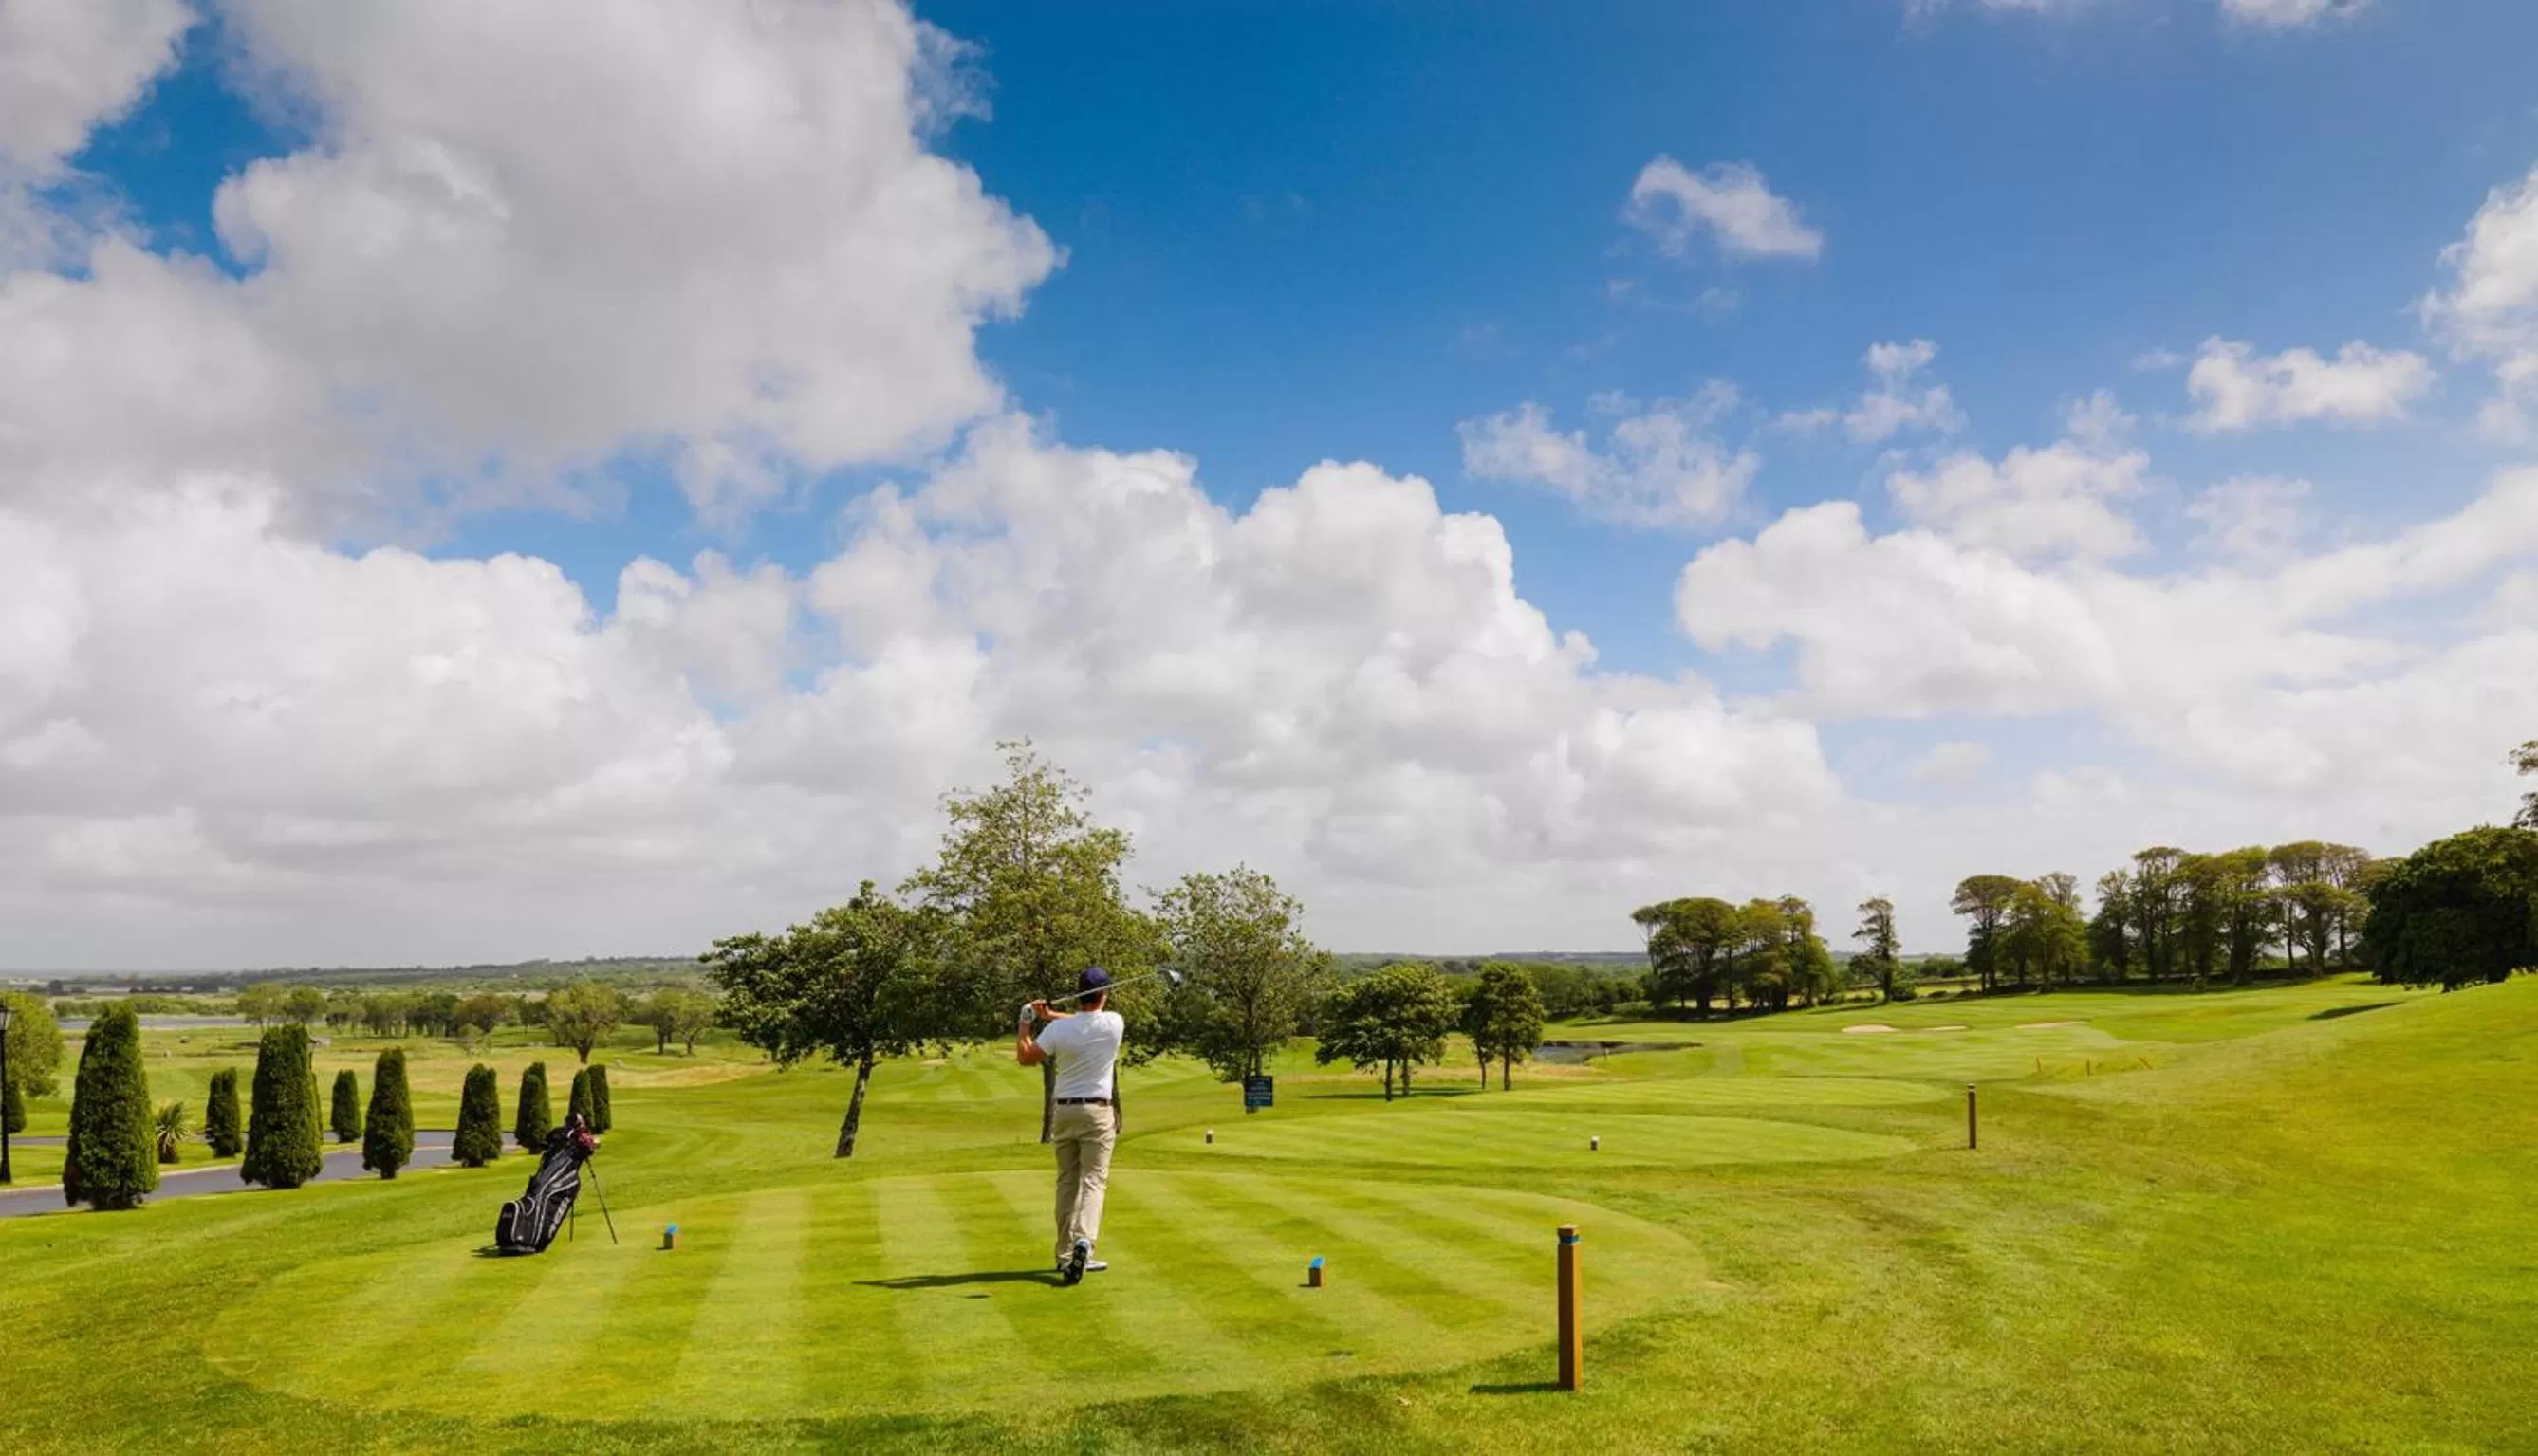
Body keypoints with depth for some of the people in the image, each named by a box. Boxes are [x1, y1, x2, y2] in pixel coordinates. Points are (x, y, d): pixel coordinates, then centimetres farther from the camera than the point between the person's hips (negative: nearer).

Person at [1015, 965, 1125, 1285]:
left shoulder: (1059, 1029, -9)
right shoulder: (1114, 1023, -8)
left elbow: (1025, 1057, 4)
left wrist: (1025, 1023, 15)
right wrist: (1050, 1015, 9)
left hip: (1064, 1111, 2)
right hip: (1098, 1112, -2)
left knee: (1067, 1182, 12)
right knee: (1093, 1180, -3)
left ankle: (1066, 1254, 14)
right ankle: (1084, 1239, -26)